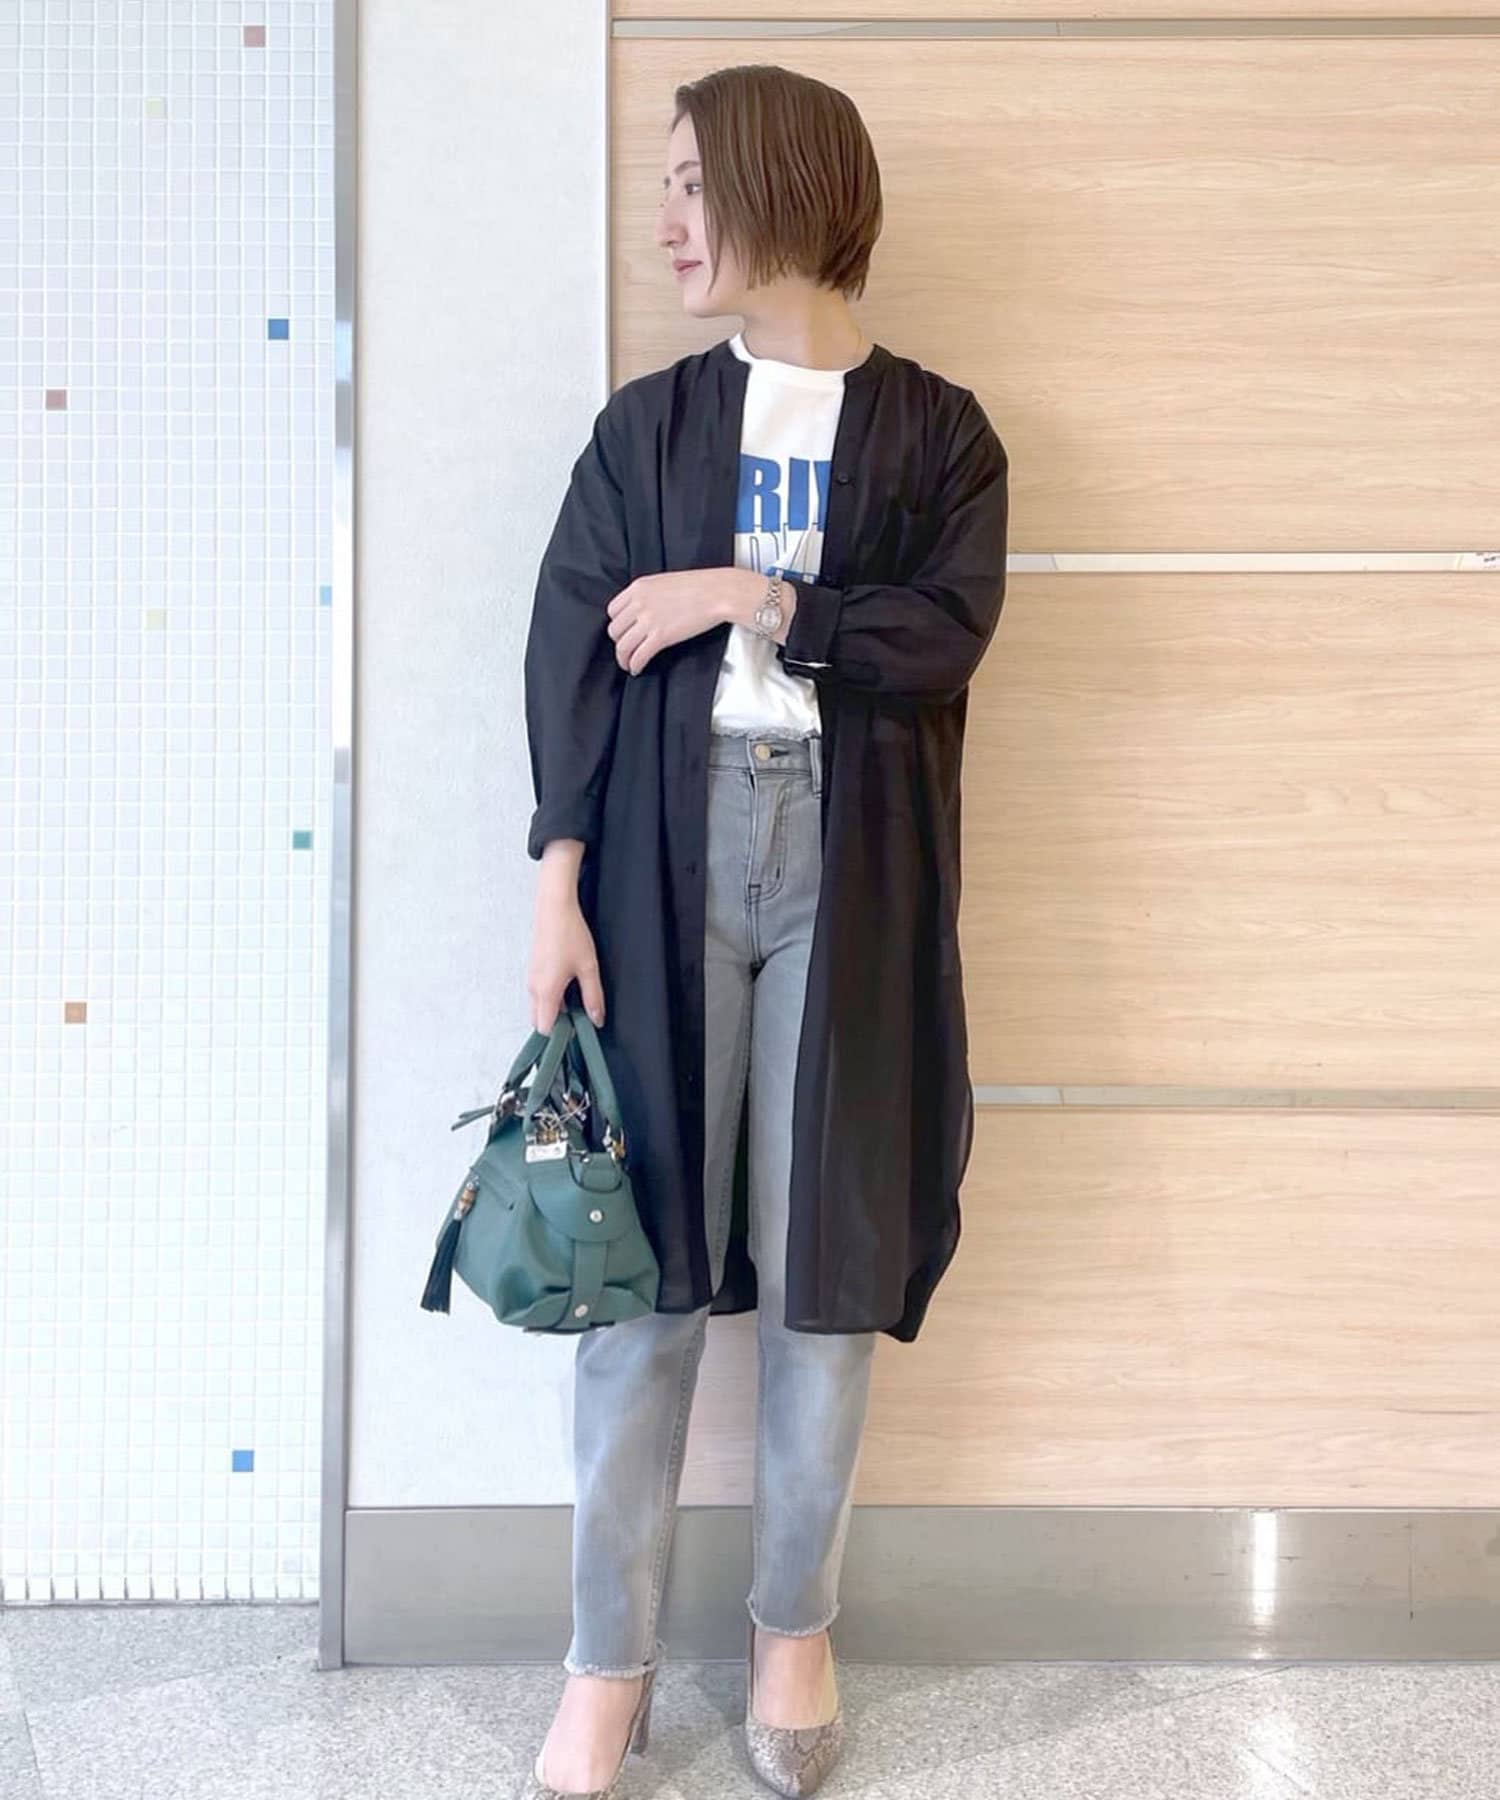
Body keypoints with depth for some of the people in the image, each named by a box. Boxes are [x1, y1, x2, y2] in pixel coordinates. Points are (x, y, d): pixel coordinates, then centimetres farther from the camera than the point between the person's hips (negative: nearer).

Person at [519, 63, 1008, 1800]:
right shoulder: (644, 423, 9)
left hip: (854, 863, 0)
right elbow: (569, 653, 0)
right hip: (666, 846, 1)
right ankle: (610, 1659, 14)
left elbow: (946, 632, -9)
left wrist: (748, 598, -9)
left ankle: (795, 1627, 24)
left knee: (830, 1253, 5)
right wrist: (558, 887, -9)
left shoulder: (936, 431, 6)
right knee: (640, 1251, 1)